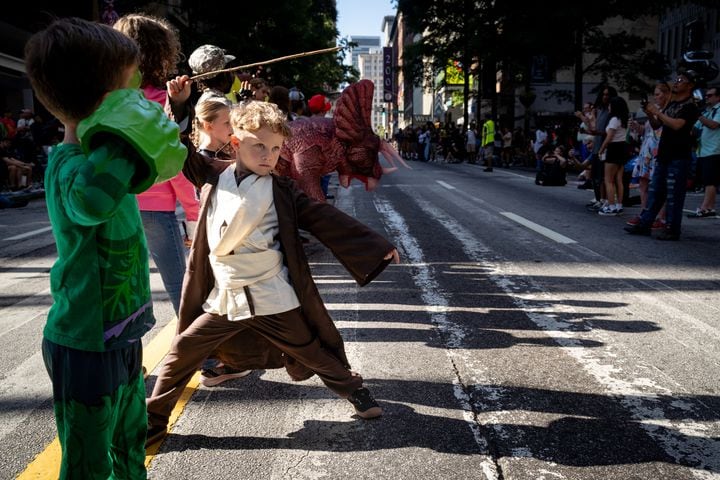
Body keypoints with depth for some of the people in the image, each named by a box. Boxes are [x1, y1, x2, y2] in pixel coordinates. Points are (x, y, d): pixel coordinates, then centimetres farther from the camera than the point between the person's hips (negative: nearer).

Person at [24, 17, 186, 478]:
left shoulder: (92, 157, 5)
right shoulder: (69, 166, -25)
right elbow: (89, 201, -51)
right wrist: (124, 141, -40)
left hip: (119, 336, 9)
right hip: (86, 347, -9)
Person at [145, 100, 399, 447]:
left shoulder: (281, 190, -5)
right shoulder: (214, 178, 2)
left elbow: (327, 220, -4)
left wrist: (377, 246, -5)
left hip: (272, 298, -2)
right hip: (223, 298, 2)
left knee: (310, 352, 11)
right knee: (183, 350, 4)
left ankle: (353, 390, 36)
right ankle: (154, 419, 23)